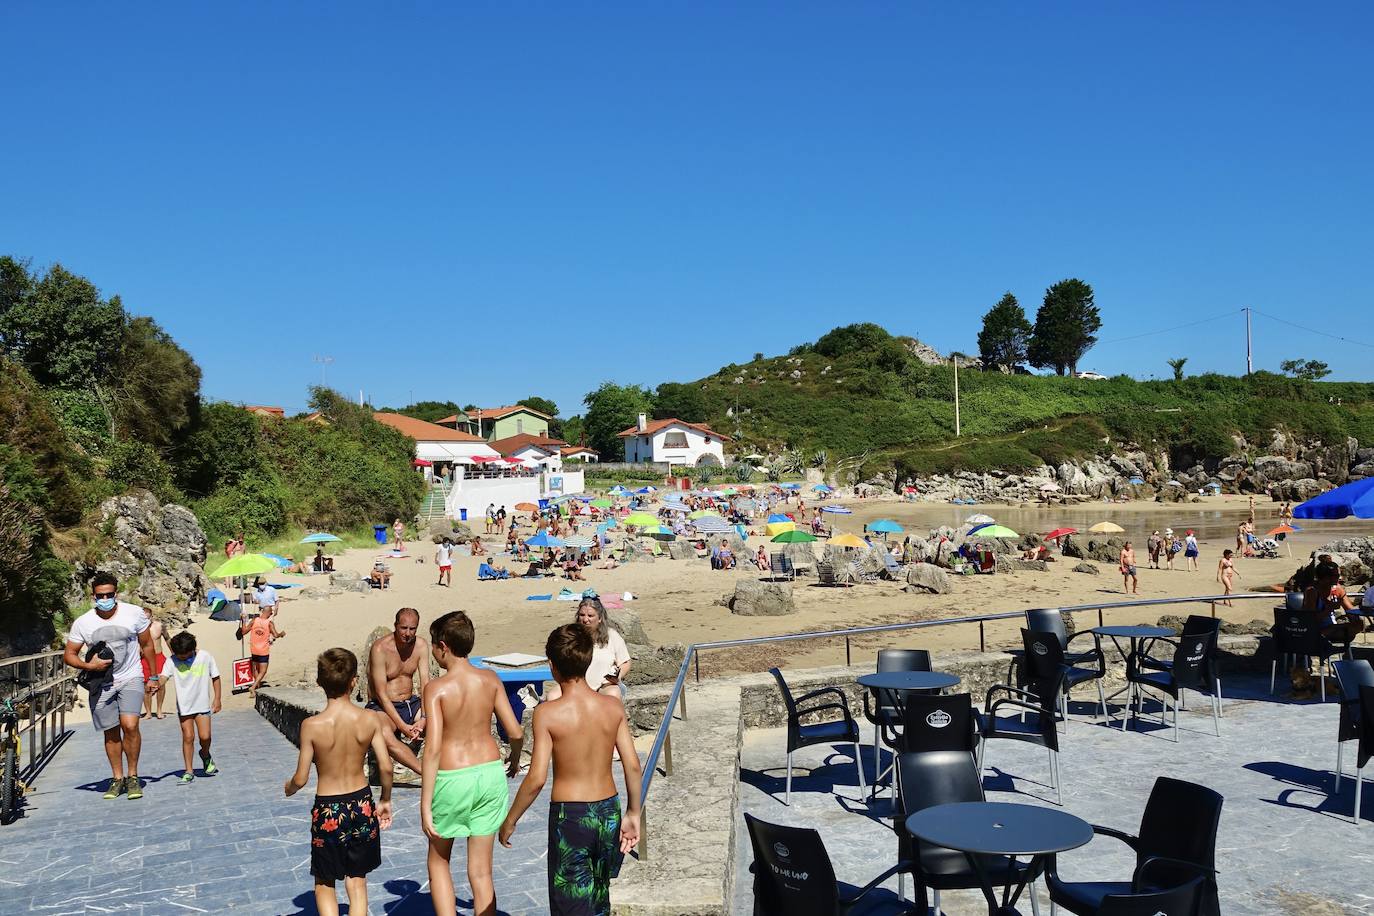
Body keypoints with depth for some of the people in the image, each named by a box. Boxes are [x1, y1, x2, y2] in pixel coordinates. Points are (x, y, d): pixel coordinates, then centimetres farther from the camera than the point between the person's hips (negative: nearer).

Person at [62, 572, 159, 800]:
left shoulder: (134, 613, -6)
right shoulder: (82, 623, -5)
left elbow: (147, 645, 6)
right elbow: (69, 655, 4)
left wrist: (153, 677, 9)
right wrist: (88, 665, -16)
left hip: (131, 679, -2)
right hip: (101, 684, 2)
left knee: (130, 725, -18)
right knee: (111, 733, 8)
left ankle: (132, 776, -2)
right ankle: (117, 778, 24)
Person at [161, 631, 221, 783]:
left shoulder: (205, 657, -8)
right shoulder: (172, 661, -8)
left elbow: (215, 677, 1)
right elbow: (164, 676, -21)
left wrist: (217, 699, -1)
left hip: (202, 704, -1)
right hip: (184, 706, 1)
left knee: (205, 736, -7)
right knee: (188, 737, -2)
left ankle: (205, 755, 26)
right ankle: (188, 771, 10)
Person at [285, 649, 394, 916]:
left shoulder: (312, 726, -17)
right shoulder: (369, 720, -12)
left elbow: (301, 778, -11)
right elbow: (386, 767, -10)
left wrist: (289, 788, 12)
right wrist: (385, 801, 8)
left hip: (327, 810, -2)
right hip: (362, 805, 2)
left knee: (325, 884, 18)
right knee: (357, 881, 19)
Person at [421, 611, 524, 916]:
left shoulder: (437, 688, -14)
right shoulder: (490, 679, -2)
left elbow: (433, 748, -19)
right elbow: (516, 732, 0)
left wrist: (425, 805, -15)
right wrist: (514, 759, 22)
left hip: (453, 779, -4)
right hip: (490, 775, 4)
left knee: (438, 860, 20)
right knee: (481, 871, 12)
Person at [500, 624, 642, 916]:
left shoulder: (548, 712, -16)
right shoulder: (613, 707, -4)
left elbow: (536, 779, -17)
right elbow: (633, 766, -3)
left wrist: (510, 821, -3)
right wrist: (633, 814, 10)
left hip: (569, 816, -4)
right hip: (609, 812, 5)